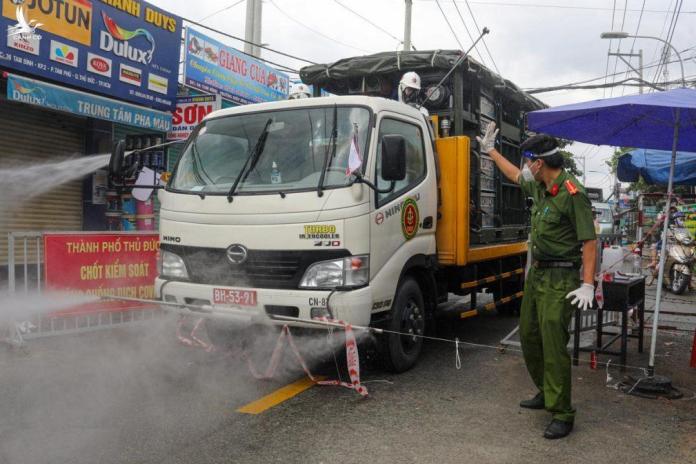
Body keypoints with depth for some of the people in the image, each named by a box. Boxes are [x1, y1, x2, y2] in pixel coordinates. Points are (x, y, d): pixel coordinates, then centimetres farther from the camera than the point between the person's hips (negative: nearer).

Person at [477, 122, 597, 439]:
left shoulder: (572, 194, -18)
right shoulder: (540, 187, 8)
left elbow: (589, 242, -20)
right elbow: (515, 176, 30)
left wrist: (587, 285, -25)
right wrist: (491, 151, 36)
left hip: (559, 280, -9)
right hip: (537, 273, 9)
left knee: (554, 344, -8)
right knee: (529, 335, 15)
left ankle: (562, 415, 2)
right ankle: (545, 393, 31)